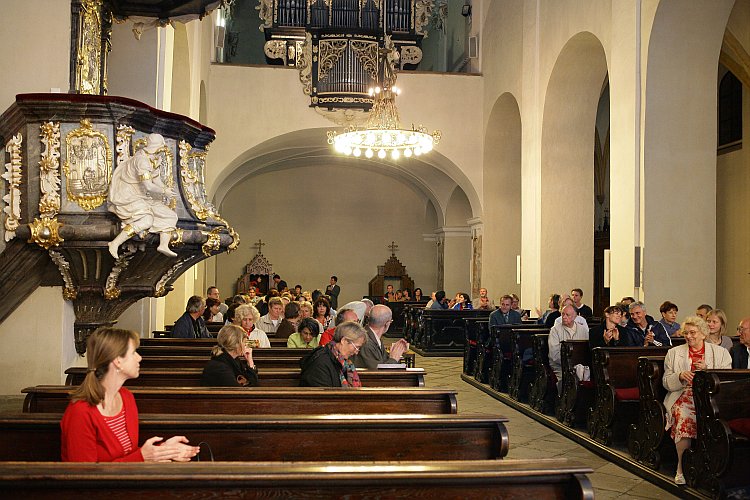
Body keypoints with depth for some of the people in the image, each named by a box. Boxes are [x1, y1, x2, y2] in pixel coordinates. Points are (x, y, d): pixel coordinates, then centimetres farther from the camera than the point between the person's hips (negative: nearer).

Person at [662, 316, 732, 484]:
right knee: (683, 416, -34)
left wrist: (707, 371, -9)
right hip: (684, 397, 0)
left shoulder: (720, 353, 15)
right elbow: (666, 383, 14)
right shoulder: (674, 353, 17)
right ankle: (681, 467, -25)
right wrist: (680, 377, -7)